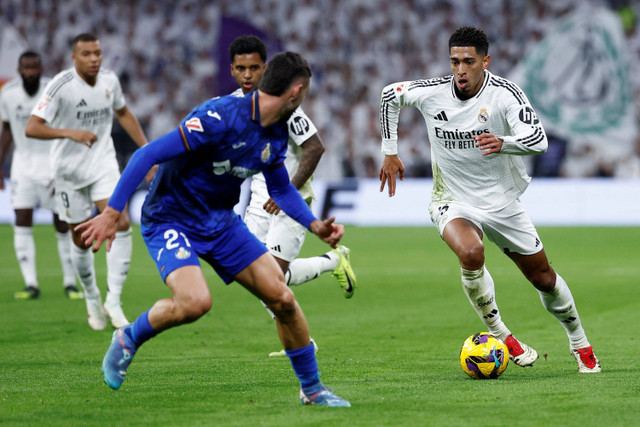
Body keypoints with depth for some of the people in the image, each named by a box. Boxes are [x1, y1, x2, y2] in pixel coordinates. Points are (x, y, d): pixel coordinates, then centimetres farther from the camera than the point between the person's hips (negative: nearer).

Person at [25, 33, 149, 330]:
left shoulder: (109, 81, -2)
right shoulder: (61, 86, -18)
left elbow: (123, 113, 18)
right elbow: (31, 128, -23)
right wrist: (71, 133, -34)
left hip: (103, 164, 3)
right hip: (69, 170, -3)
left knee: (121, 224, -18)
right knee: (81, 240, 6)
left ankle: (113, 301, -14)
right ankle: (92, 299, 30)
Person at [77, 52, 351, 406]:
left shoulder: (276, 134, 1)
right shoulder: (221, 117, -26)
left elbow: (281, 189, 18)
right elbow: (148, 155, -27)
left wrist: (316, 226, 3)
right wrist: (111, 213, -29)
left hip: (222, 222, 7)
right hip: (170, 220, -7)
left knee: (282, 299, -2)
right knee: (196, 301, -31)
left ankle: (312, 388, 17)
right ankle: (128, 340, -1)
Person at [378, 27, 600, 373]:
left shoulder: (504, 94, -18)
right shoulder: (433, 92, -12)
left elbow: (538, 139, -30)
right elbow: (390, 95, 8)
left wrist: (503, 143, -51)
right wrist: (390, 153, 6)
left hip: (501, 202, 1)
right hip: (452, 202, -1)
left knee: (543, 278, 9)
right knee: (471, 253, -33)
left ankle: (580, 343, 36)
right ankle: (500, 336, -13)